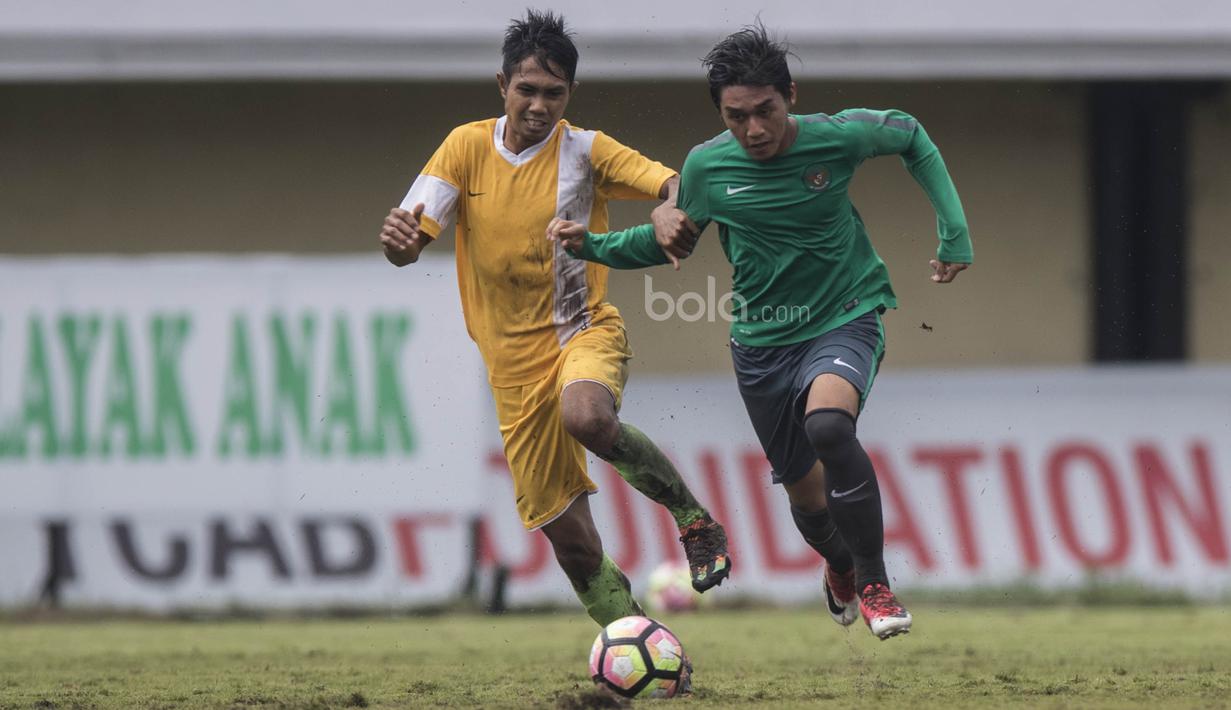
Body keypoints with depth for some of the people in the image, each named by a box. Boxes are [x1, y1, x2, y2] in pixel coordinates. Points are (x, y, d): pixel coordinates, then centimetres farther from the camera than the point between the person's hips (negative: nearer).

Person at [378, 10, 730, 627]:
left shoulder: (585, 151, -4)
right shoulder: (467, 147, 0)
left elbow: (678, 184, -12)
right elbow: (408, 246, -3)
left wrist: (671, 208, -36)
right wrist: (397, 238, -28)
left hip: (584, 332, -2)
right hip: (513, 362, 3)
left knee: (586, 417, -38)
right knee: (567, 534, -1)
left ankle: (693, 518, -16)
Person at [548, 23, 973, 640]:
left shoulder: (834, 137, -14)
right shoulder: (707, 167, -9)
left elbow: (911, 137, 6)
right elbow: (670, 241, 9)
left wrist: (953, 233, 1)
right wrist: (590, 245, -6)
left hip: (845, 318, -3)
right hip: (763, 341, 3)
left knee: (828, 425, -34)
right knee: (806, 493, 11)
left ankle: (873, 582, -16)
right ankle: (840, 567, 49)